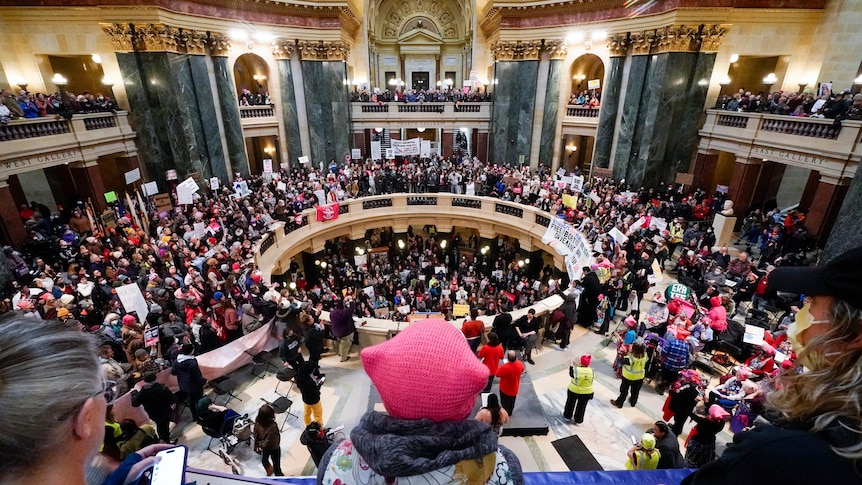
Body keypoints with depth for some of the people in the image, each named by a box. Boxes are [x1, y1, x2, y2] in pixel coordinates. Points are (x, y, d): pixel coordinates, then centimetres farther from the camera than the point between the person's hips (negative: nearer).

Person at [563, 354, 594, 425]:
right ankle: (578, 421, 33)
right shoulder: (592, 370, -17)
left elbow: (571, 374, -6)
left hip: (574, 390, -2)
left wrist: (571, 366, 8)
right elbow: (593, 377, 2)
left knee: (570, 403, 22)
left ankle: (567, 416, 41)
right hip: (587, 392, 2)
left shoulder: (576, 370, -25)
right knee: (581, 407, 19)